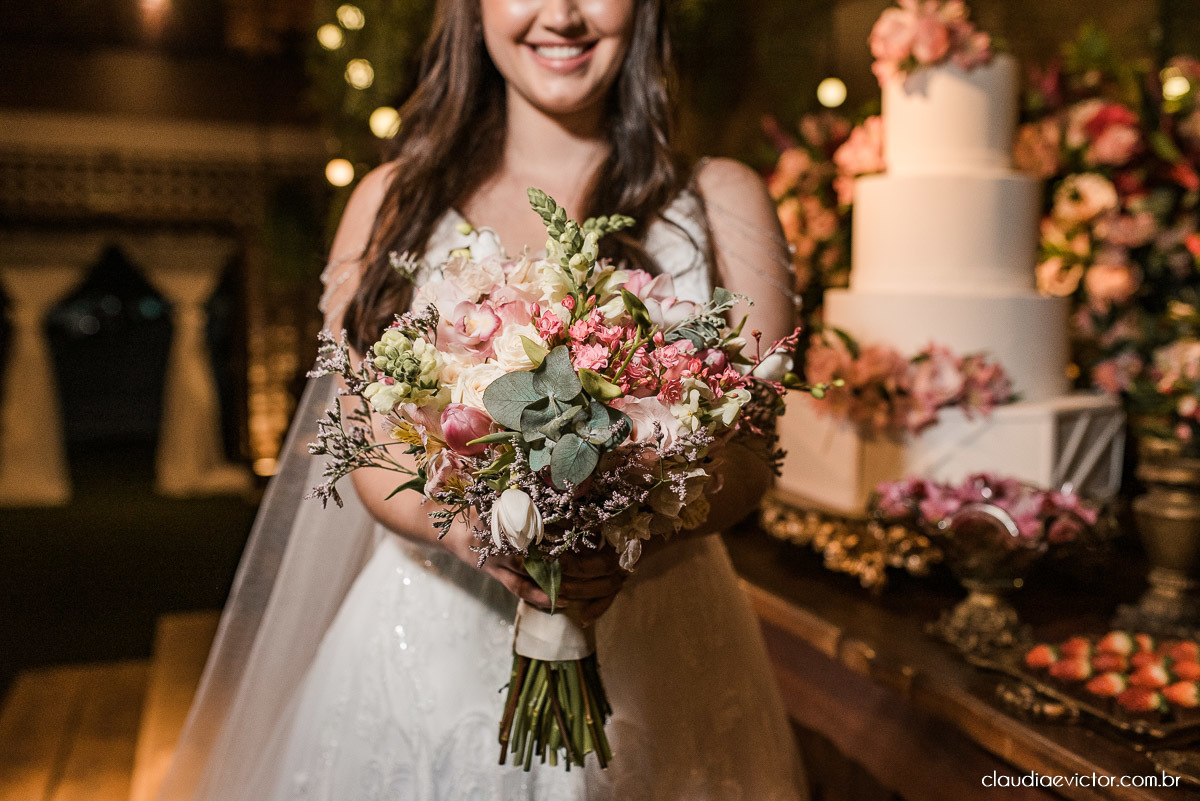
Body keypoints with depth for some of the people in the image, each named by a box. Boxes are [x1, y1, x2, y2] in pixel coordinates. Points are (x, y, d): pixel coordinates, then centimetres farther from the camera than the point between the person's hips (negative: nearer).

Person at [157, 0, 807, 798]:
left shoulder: (722, 201, 0)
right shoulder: (393, 199, 3)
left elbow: (748, 453, -6)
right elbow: (372, 455, -2)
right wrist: (476, 534, -23)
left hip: (651, 657, 0)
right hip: (427, 648, 1)